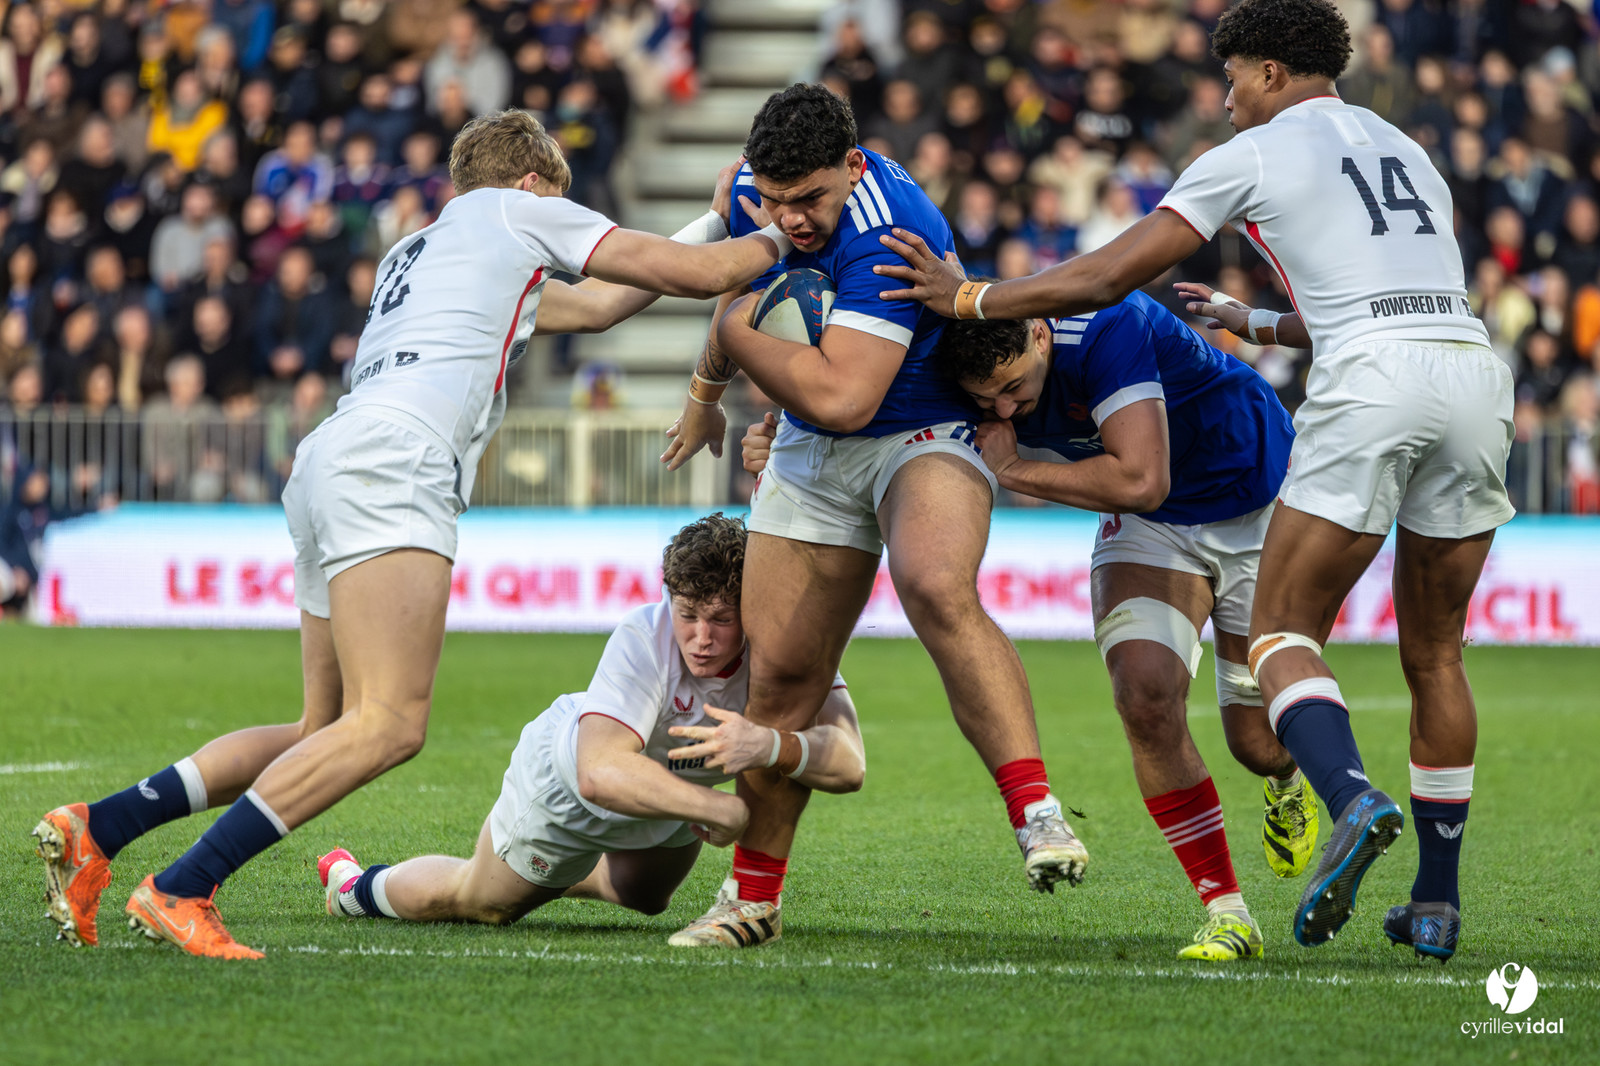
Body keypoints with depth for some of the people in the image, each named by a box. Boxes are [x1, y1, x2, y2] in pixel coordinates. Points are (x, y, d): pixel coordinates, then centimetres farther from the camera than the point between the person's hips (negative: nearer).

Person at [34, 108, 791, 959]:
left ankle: (96, 829, 1)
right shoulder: (517, 210, 16)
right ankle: (180, 891, -27)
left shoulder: (415, 252, 37)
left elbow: (595, 304, 46)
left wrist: (713, 222, 49)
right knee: (391, 723, -18)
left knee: (326, 733, 10)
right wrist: (774, 240, 33)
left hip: (330, 467, 9)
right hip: (389, 460, -9)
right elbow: (696, 275, 15)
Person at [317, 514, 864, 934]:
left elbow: (849, 763, -45)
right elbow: (600, 774, -55)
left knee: (644, 896, 35)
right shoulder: (643, 640, -44)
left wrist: (770, 745, -63)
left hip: (675, 788, 5)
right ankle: (357, 886, 48)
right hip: (566, 781, -5)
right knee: (475, 902, 18)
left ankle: (566, 877, 66)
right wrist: (718, 809, -58)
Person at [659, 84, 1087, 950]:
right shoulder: (754, 190, -5)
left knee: (938, 590, -36)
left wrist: (736, 334, -21)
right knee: (780, 674, 3)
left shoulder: (888, 234, -31)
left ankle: (1037, 815, -40)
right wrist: (707, 388, 34)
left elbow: (840, 397, -36)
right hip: (811, 455, 7)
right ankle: (753, 893, 18)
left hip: (922, 435, -7)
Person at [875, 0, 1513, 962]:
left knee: (1285, 631, 3)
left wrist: (968, 298, 18)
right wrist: (1256, 325, 50)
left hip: (1372, 381, -6)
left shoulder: (1253, 156, 10)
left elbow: (1110, 279, 8)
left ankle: (1355, 800, -26)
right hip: (1475, 369, 6)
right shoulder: (1407, 153, 28)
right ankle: (1436, 906, 14)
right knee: (1434, 650, 15)